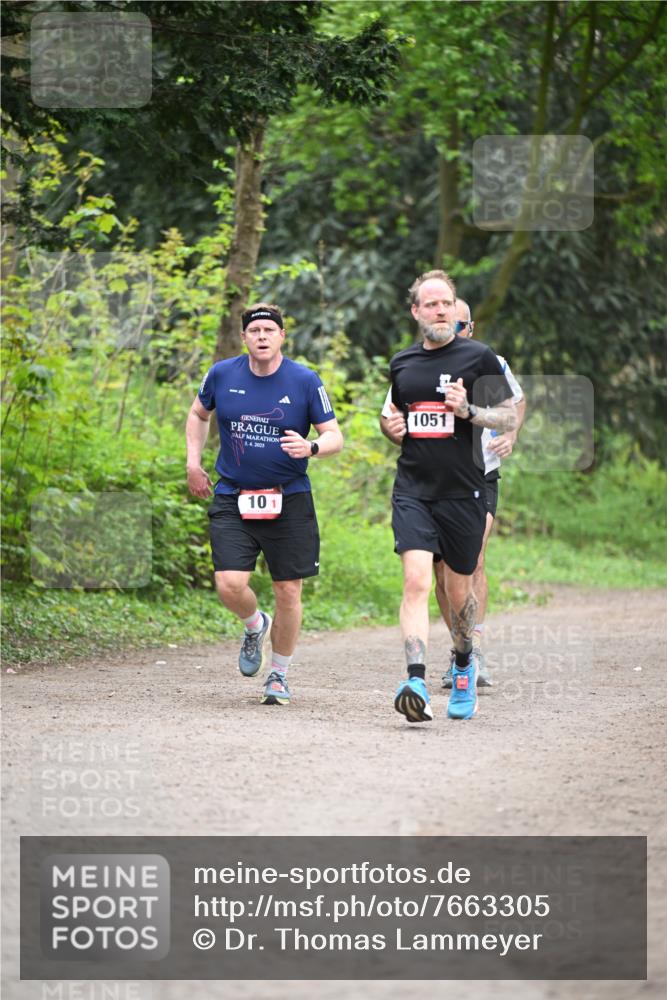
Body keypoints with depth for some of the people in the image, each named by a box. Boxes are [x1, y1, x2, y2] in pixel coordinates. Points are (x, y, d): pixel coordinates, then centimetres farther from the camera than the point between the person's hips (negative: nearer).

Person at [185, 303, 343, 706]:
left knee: (288, 592, 2)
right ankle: (256, 626, 22)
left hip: (289, 500, -1)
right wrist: (194, 462, 11)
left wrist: (311, 447, -22)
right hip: (232, 497, 1)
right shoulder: (222, 375, 0)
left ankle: (280, 674, 22)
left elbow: (335, 436, -1)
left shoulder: (306, 381, -6)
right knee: (230, 585, -14)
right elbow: (199, 414, 20)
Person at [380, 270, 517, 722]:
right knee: (416, 581, -17)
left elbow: (510, 418, 0)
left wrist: (468, 410, -17)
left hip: (464, 492, -1)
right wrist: (393, 426, 4)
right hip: (413, 491, 2)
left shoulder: (479, 357, -2)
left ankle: (464, 667, 39)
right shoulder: (402, 362, 10)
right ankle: (417, 683, -27)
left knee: (459, 589, 11)